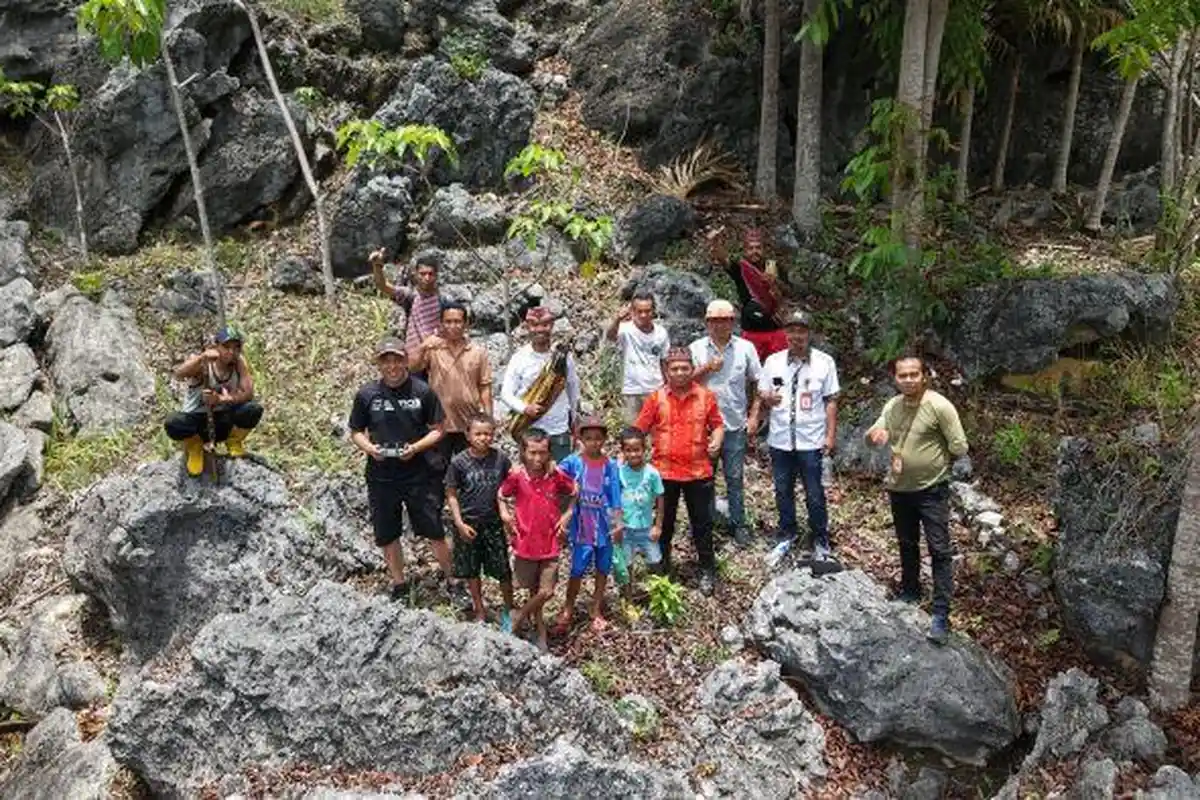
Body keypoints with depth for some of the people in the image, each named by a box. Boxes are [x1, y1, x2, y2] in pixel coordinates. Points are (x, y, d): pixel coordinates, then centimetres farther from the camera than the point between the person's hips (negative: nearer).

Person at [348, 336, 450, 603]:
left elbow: (436, 430, 1)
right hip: (381, 477, 2)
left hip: (418, 475, -2)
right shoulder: (366, 394, -1)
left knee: (435, 532, 1)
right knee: (387, 536, 12)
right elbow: (356, 432, 8)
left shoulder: (423, 391, -5)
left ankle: (451, 578, 20)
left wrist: (416, 447, -17)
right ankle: (399, 584, 32)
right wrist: (368, 447, -12)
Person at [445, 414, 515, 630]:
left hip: (494, 523, 0)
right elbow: (451, 495, -4)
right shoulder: (459, 462, -11)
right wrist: (459, 523, -9)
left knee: (503, 570, 4)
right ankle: (480, 613, 31)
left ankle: (509, 612, 27)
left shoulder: (501, 459, -7)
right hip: (468, 524, 0)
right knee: (471, 571, 13)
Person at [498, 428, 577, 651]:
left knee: (546, 592, -1)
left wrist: (567, 514, -2)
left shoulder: (557, 475, -10)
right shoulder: (516, 476, -12)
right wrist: (504, 514, -9)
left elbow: (574, 493, 8)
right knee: (535, 590, 12)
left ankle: (520, 616, 25)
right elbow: (501, 494, 6)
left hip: (549, 543, 1)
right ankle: (541, 630, 34)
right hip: (525, 542, -1)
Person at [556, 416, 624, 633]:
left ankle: (597, 610, 29)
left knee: (603, 569, 12)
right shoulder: (573, 462, -6)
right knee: (577, 570, 0)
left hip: (604, 525, 2)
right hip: (581, 526, -2)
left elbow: (615, 497, -2)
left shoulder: (610, 466, -4)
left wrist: (618, 523, -6)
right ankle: (567, 611, 18)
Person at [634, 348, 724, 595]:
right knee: (664, 523, 13)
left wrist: (716, 440, -12)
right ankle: (662, 569, 29)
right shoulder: (656, 398, -2)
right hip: (665, 472, 0)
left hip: (698, 471, 0)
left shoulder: (706, 396, 0)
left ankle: (708, 570, 24)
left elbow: (717, 424, 8)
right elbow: (639, 430, -2)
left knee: (702, 523, 10)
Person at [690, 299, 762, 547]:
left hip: (735, 424, 0)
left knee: (735, 477, 7)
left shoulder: (746, 348, 0)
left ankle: (738, 524, 18)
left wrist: (754, 411, 3)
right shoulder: (696, 348, 0)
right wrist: (706, 368, -16)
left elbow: (757, 382, 6)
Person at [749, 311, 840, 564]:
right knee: (783, 491, 15)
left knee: (815, 495, 6)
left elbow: (831, 401, -1)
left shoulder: (824, 362, -4)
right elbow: (761, 395, 7)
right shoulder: (773, 361, 1)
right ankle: (787, 534, 33)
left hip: (812, 441, -2)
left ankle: (821, 541, 23)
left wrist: (831, 434, -4)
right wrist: (755, 415, -14)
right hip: (780, 439, 3)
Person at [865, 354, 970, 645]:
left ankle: (941, 614, -1)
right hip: (899, 488, 6)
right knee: (907, 545, 21)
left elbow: (958, 443, -10)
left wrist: (962, 463, -20)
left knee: (940, 550, -4)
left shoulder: (939, 405, -16)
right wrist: (875, 434, -13)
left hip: (932, 489, -6)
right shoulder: (892, 406, 1)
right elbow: (875, 435, 6)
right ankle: (910, 593, 40)